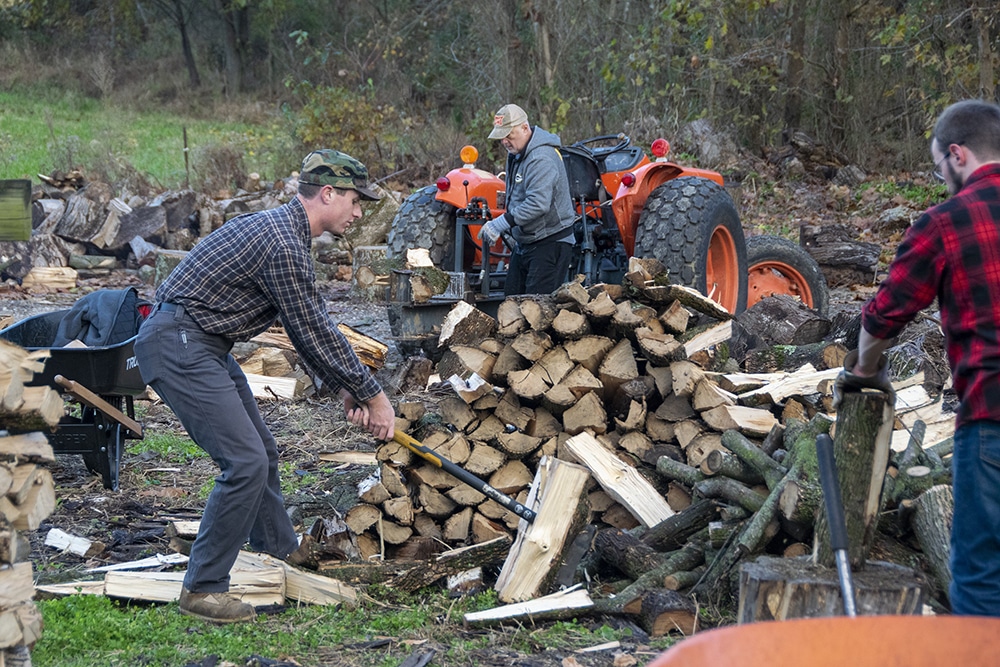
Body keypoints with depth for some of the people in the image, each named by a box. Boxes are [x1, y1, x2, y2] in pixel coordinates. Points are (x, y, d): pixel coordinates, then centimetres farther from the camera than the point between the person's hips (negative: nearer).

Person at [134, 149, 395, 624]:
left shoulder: (284, 229, 13)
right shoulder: (282, 245, -21)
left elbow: (313, 328, 18)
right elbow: (316, 335, -17)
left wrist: (343, 389, 11)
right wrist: (372, 396, -7)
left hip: (204, 344, 11)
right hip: (178, 346, -11)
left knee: (259, 449, 20)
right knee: (245, 461, -15)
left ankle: (279, 548, 40)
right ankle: (202, 589, -7)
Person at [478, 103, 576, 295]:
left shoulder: (542, 158, -22)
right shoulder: (516, 152, 11)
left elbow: (538, 204, -33)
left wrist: (503, 223, -33)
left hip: (550, 244, -11)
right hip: (525, 243, 11)